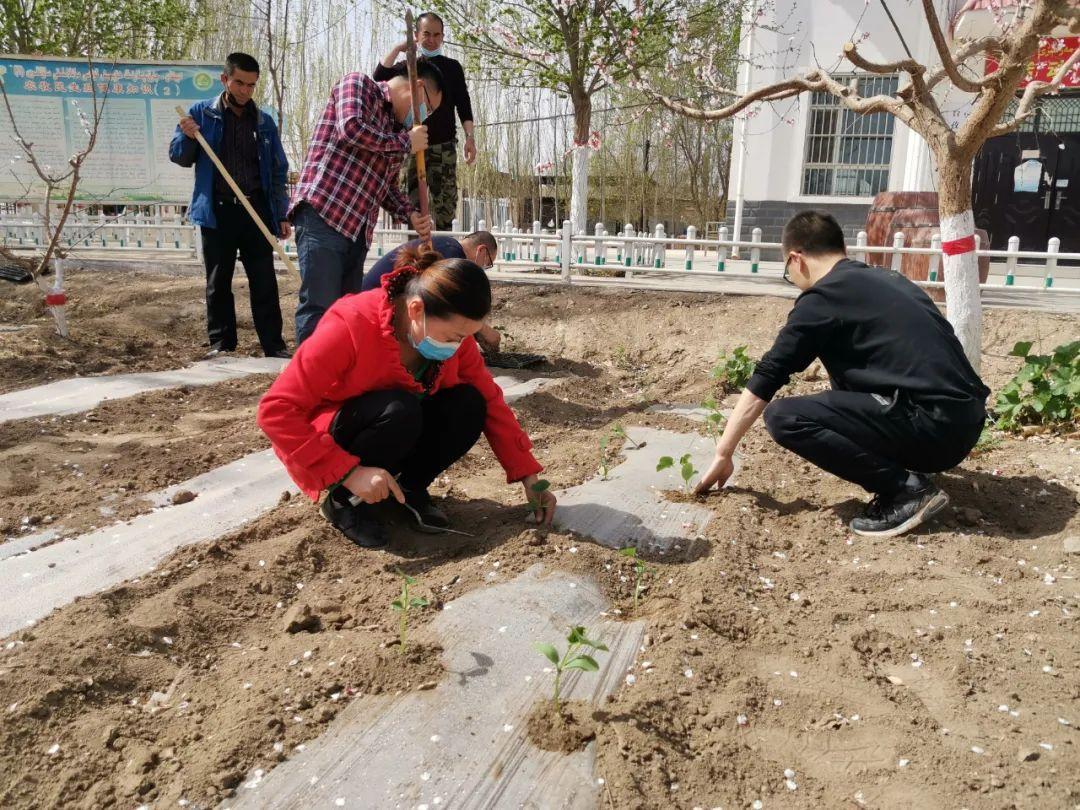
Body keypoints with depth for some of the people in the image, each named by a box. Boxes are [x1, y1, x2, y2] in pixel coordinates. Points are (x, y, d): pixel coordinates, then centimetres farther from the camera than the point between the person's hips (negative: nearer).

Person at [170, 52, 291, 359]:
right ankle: (221, 343, 14)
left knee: (264, 282, 0)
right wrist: (187, 137, -14)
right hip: (217, 212, -1)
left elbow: (278, 171, 12)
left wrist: (282, 214, 5)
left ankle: (274, 345, 4)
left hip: (257, 211, 1)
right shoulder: (201, 113, 5)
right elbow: (179, 157, 7)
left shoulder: (264, 121, 11)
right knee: (218, 282, 5)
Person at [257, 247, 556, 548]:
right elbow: (275, 411, -32)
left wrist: (529, 478, -13)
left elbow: (490, 402, -8)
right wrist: (350, 472, -37)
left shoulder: (453, 332, -14)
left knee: (468, 405, -21)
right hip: (334, 439, -5)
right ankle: (345, 501, -12)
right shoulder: (349, 327, -31)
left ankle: (409, 489, -1)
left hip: (403, 433, 5)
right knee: (399, 410, -35)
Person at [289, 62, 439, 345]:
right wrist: (406, 142, -7)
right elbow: (351, 128, -19)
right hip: (322, 214, -9)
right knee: (320, 307, -11)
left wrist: (410, 215, 10)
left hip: (358, 229, 9)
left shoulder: (396, 128, 24)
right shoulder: (358, 84, 2)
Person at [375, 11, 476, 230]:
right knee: (413, 206, -2)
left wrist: (469, 137, -7)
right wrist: (397, 48, -3)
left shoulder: (452, 67, 11)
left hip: (443, 146, -1)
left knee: (445, 205, -9)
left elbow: (463, 105, 5)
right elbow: (379, 78, -3)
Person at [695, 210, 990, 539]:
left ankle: (906, 489, -6)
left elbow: (764, 382, 0)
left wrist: (723, 454, 9)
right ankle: (902, 474, 16)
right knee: (845, 375, 27)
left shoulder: (822, 298, -4)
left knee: (784, 417, -10)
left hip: (933, 427, -9)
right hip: (968, 419, 9)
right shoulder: (888, 279, 20)